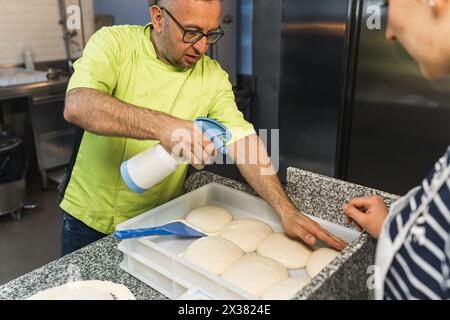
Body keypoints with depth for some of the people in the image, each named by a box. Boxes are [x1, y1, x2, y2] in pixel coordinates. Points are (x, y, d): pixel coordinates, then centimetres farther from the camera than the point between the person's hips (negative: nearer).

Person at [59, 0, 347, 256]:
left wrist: (287, 211, -23)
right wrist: (162, 126, -46)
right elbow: (77, 106, -31)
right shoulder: (114, 43, -14)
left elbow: (243, 140, -12)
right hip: (90, 217, -1)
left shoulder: (213, 76, -7)